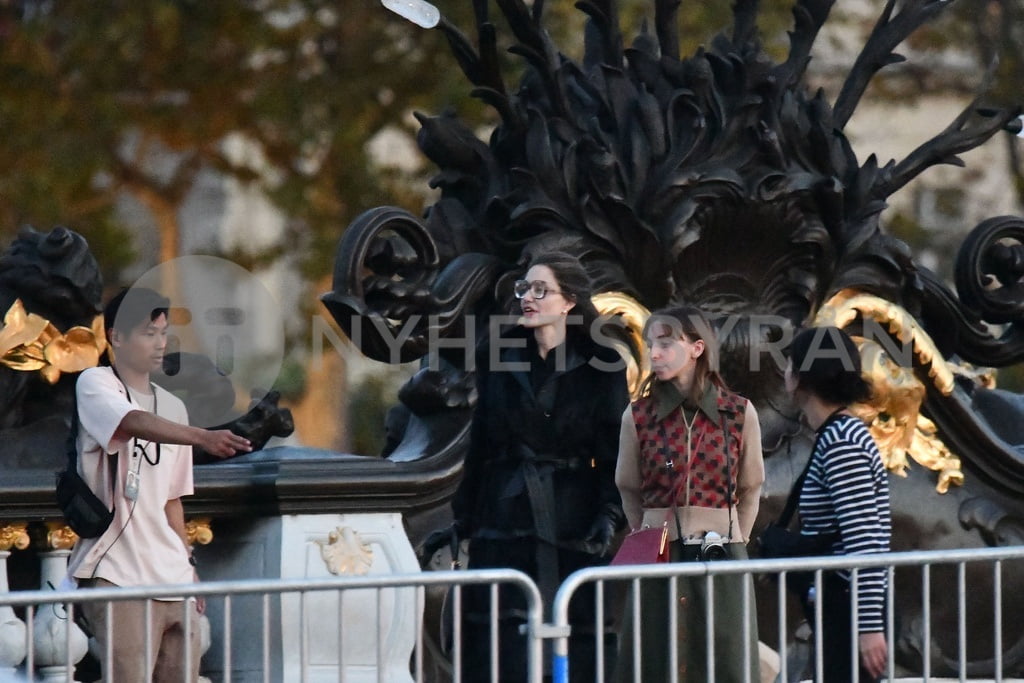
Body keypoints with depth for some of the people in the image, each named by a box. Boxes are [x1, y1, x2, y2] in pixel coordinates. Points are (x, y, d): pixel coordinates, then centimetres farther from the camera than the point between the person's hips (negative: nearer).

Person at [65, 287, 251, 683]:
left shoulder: (173, 407, 19)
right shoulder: (95, 385, -3)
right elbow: (135, 423, -25)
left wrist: (187, 567, 18)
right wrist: (202, 437, -40)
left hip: (173, 581, 7)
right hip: (116, 576, -7)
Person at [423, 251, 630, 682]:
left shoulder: (601, 367, 2)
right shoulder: (497, 359, 10)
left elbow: (615, 452, -2)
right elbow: (480, 447, 12)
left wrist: (609, 515, -16)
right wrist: (461, 523, 9)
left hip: (572, 529, -2)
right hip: (504, 525, 2)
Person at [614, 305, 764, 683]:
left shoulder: (739, 414, 0)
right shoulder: (638, 417, 2)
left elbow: (750, 488, 10)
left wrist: (730, 544, 10)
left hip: (721, 560, 0)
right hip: (659, 562, 0)